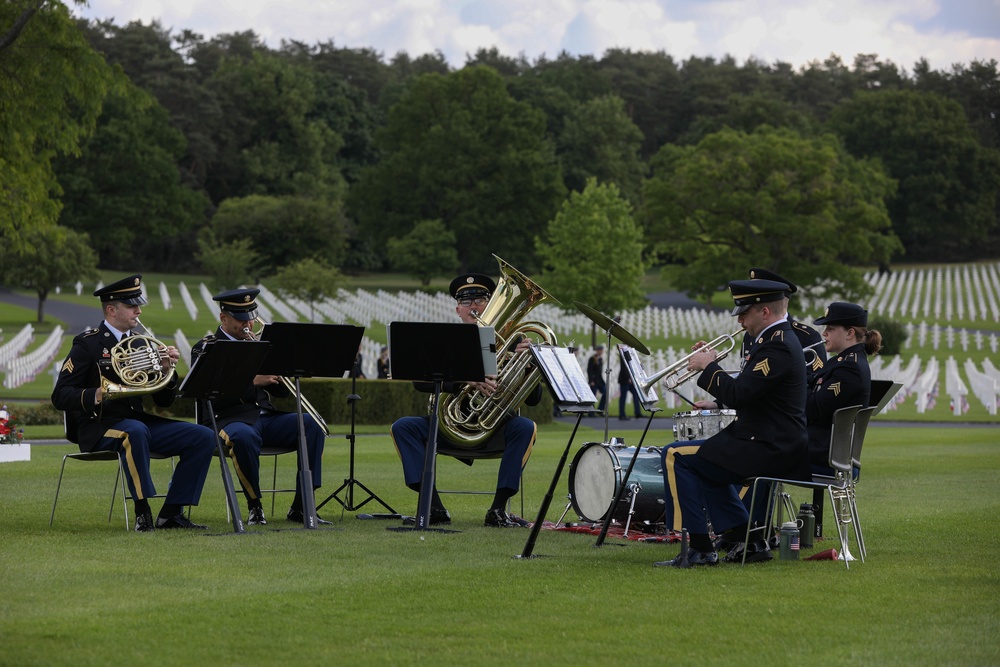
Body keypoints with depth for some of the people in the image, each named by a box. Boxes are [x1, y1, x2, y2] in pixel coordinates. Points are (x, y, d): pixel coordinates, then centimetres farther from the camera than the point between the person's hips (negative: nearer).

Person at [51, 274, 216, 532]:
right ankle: (142, 512, -29)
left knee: (203, 437, -9)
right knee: (136, 431, -40)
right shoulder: (88, 344, -4)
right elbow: (60, 396, -12)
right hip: (99, 427, -7)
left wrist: (167, 371, -8)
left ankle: (170, 513, -8)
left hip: (139, 422, 7)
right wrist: (95, 395, -31)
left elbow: (164, 401, 13)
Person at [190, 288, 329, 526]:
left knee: (312, 425, -17)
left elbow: (282, 391, 14)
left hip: (266, 417, 6)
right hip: (229, 419, -6)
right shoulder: (205, 349, 2)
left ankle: (300, 506, -17)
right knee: (244, 436, -40)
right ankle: (254, 506, -19)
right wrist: (252, 381, -23)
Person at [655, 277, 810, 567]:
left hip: (768, 450, -11)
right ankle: (748, 542, 22)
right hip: (780, 446, 11)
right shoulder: (781, 339, 16)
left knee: (675, 456, -11)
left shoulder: (777, 347, -19)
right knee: (703, 460, 31)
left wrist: (708, 366, -11)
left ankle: (699, 548, -9)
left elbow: (738, 394, -25)